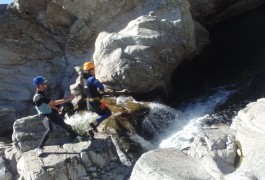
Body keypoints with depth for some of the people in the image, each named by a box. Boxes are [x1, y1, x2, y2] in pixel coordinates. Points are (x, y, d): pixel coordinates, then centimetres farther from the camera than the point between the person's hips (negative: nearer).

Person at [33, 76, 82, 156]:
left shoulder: (41, 93, 0)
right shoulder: (39, 97, -30)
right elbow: (54, 103, -32)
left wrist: (56, 108, 24)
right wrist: (68, 99, -29)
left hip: (50, 112, 8)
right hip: (44, 115, -8)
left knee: (64, 124, 12)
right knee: (50, 129, -32)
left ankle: (74, 135, 34)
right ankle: (40, 148, -20)